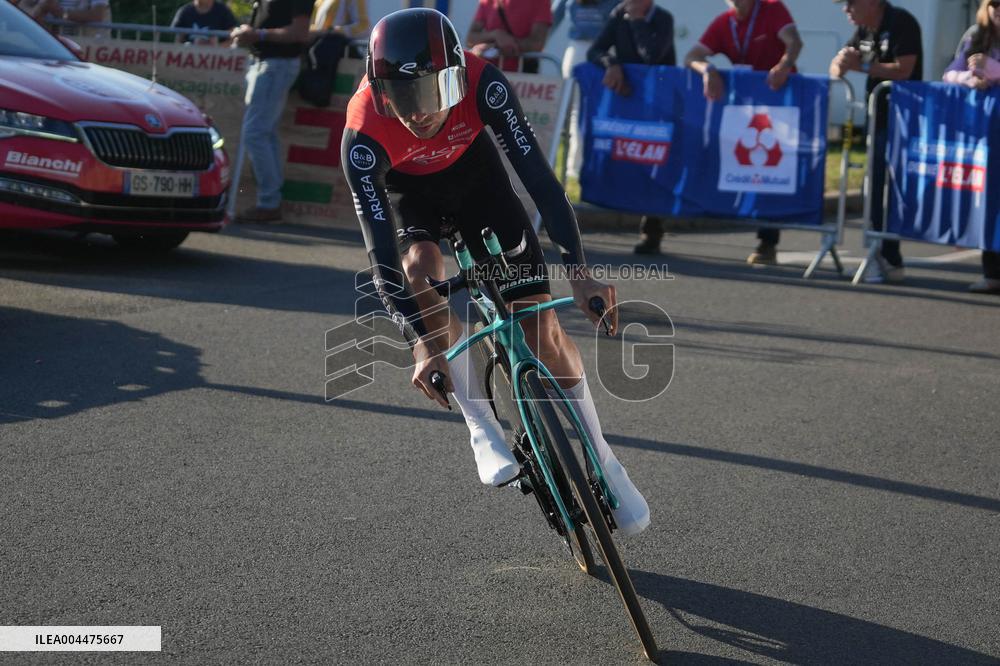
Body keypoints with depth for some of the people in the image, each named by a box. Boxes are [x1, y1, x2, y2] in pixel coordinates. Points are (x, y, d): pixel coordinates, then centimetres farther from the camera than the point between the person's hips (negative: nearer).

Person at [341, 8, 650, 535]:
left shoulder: (480, 82, -36)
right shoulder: (363, 136, -37)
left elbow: (537, 172, -36)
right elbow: (381, 251, -39)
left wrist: (579, 271, -45)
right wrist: (422, 346, -46)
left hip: (472, 171, 1)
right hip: (405, 190, -1)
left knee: (540, 323, -6)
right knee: (420, 267, -34)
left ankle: (601, 457, 10)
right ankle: (482, 428, -19)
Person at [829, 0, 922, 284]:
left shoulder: (901, 23, -13)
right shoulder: (864, 30, 12)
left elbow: (902, 70, -21)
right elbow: (836, 69, 14)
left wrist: (861, 65, -17)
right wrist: (841, 63, -10)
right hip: (877, 119, 9)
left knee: (887, 189, -10)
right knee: (875, 188, 12)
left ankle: (890, 262, -5)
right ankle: (881, 257, 21)